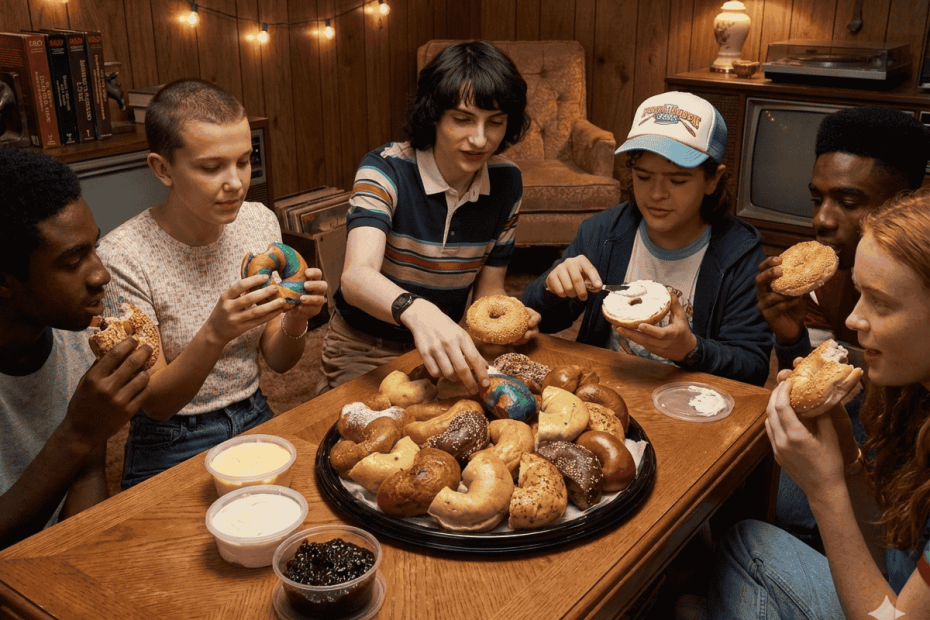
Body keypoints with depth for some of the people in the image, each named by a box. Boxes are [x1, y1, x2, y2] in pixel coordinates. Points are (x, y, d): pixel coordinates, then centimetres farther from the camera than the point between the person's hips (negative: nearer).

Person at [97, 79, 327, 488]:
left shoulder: (260, 223, -3)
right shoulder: (123, 256, -18)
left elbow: (278, 362, 2)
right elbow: (155, 402, -15)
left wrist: (295, 319, -21)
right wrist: (216, 333, -34)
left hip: (255, 420, 5)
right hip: (172, 449, -5)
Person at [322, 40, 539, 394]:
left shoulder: (506, 183, -3)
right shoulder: (385, 170, -18)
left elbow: (488, 290, 3)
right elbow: (356, 278, -34)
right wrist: (416, 311, -55)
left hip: (443, 348, 4)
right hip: (365, 351, -4)